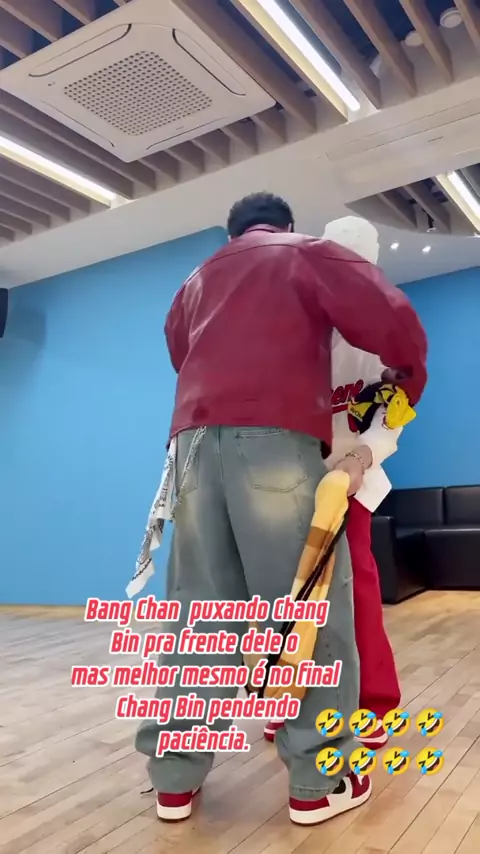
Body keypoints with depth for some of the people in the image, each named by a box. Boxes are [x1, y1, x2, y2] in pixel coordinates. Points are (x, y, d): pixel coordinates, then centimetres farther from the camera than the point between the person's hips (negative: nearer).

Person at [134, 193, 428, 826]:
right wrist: (409, 383, 22)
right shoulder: (307, 254, 15)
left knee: (199, 611, 5)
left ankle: (176, 777, 11)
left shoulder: (198, 281, 30)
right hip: (277, 438, -5)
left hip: (196, 440, 5)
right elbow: (393, 321, 5)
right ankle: (317, 782, 7)